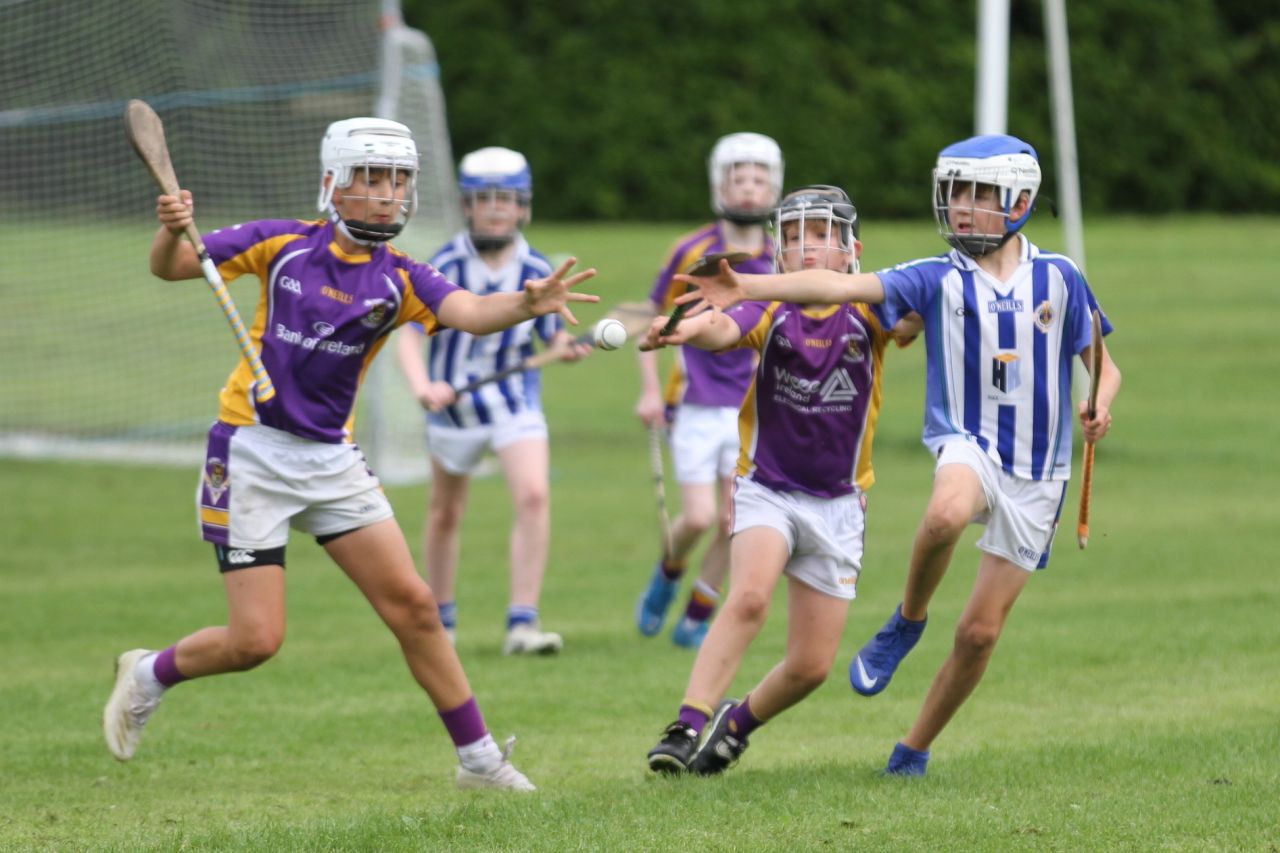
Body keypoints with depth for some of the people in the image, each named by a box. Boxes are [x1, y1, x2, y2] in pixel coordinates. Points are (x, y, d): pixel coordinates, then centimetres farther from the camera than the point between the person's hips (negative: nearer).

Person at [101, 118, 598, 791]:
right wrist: (172, 232, -23)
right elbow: (171, 268, 0)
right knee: (255, 640, -8)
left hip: (331, 459, 3)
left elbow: (470, 313, -21)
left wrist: (528, 303, -43)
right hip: (250, 452, -3)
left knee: (412, 603, -2)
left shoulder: (398, 279, -2)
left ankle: (477, 756, 10)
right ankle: (149, 674, 21)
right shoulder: (284, 245, -4)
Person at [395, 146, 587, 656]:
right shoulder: (446, 266, -14)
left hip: (516, 400, 0)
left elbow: (551, 334, 6)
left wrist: (567, 347, -18)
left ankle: (522, 624, -18)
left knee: (534, 497, -20)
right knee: (445, 514, 13)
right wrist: (422, 385, -39)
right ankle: (440, 621, 35)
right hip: (454, 400, 0)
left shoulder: (536, 269, -6)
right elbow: (409, 332, -21)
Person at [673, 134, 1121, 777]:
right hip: (968, 442, -1)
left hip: (1037, 471, 1)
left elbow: (1105, 367, 12)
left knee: (981, 630, -1)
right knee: (947, 514, -39)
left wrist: (1098, 408, -12)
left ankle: (915, 748, 18)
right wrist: (749, 289, -24)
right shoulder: (937, 279, 1)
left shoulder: (1058, 278, 4)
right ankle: (907, 621, -11)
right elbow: (840, 286, -11)